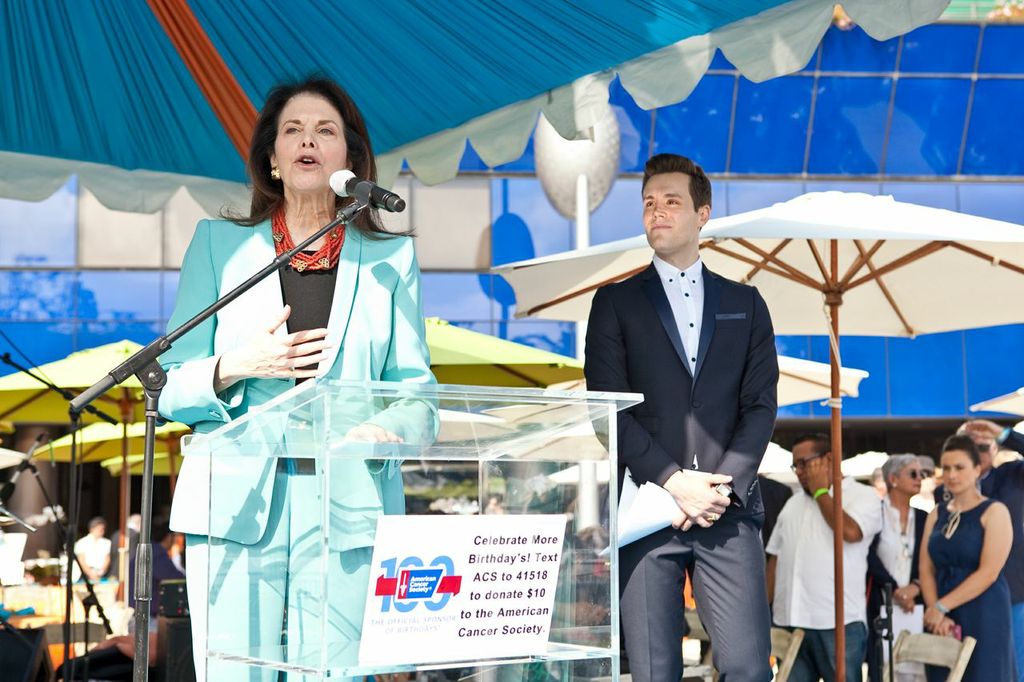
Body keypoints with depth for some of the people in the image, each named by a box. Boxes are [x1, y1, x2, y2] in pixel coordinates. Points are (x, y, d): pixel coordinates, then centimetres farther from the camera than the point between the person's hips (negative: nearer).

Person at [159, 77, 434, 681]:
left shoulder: (391, 259, 15)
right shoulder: (219, 244, 13)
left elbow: (415, 387, 8)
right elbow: (171, 390, 9)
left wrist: (387, 428, -14)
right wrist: (239, 367, -11)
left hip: (346, 513, 0)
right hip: (237, 507, 0)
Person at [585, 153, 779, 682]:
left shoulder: (744, 303, 15)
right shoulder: (616, 302, 10)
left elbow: (761, 405, 8)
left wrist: (724, 486, -7)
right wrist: (673, 482, -10)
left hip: (728, 510, 1)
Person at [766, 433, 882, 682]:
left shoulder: (863, 495, 1)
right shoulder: (794, 503, 20)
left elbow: (850, 531, -19)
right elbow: (775, 558, 20)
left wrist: (820, 492, -4)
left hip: (838, 622, -5)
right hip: (790, 621, 6)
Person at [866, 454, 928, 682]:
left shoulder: (923, 518, 13)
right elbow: (870, 558, -5)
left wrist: (915, 587, -9)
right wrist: (895, 590, -12)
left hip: (915, 607, 3)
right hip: (879, 606, -3)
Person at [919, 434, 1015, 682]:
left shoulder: (994, 512, -4)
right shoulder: (937, 514, 13)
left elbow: (988, 573, -13)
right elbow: (926, 570, 7)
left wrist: (942, 606, -14)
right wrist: (935, 611, -10)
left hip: (983, 617, -5)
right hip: (942, 620, 5)